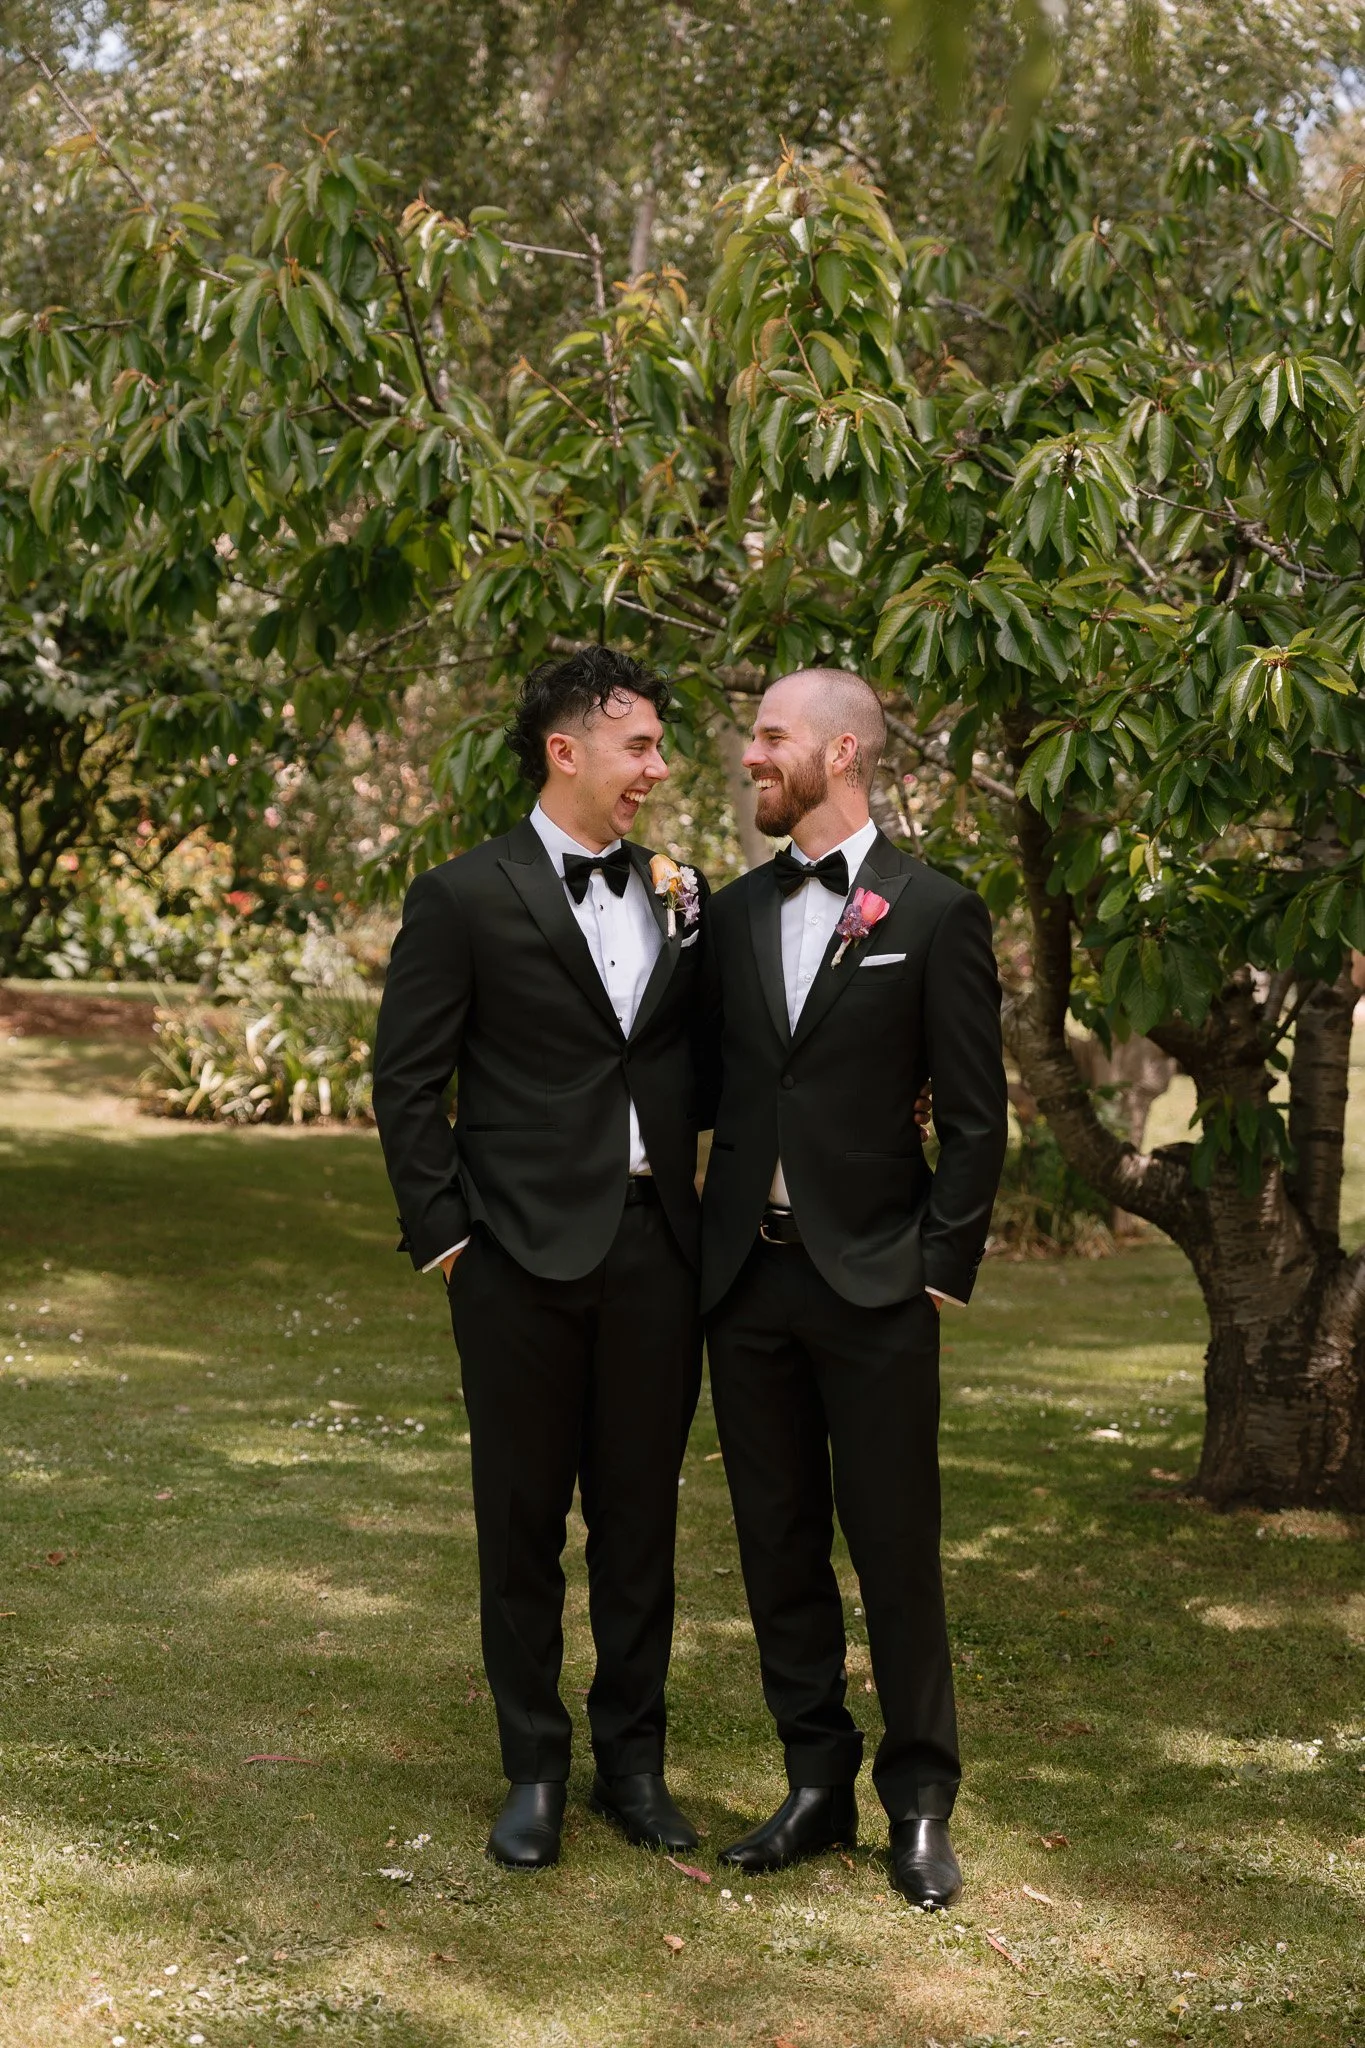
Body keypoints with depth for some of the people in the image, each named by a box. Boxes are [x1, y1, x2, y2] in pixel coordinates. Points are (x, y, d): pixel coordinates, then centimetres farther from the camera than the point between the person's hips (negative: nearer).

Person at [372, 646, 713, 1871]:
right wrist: (443, 1235, -7)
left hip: (655, 1248, 4)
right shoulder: (466, 898, -4)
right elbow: (407, 1082, -3)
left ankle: (634, 1760, 24)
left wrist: (688, 927, -1)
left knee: (641, 1517, 11)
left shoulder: (681, 895, 10)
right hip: (525, 1256, -4)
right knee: (524, 1519, 7)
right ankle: (535, 1770, 20)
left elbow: (706, 1068, 12)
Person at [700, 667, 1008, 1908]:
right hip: (745, 1279, 5)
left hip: (872, 1282, -5)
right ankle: (817, 1784, 22)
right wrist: (701, 1241, 6)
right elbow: (709, 1079, 15)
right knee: (778, 1542, 10)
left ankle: (919, 1800, 14)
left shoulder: (935, 913, -4)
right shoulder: (733, 912, 10)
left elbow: (975, 1115, -4)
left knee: (895, 1544, 1)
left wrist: (944, 1271, -8)